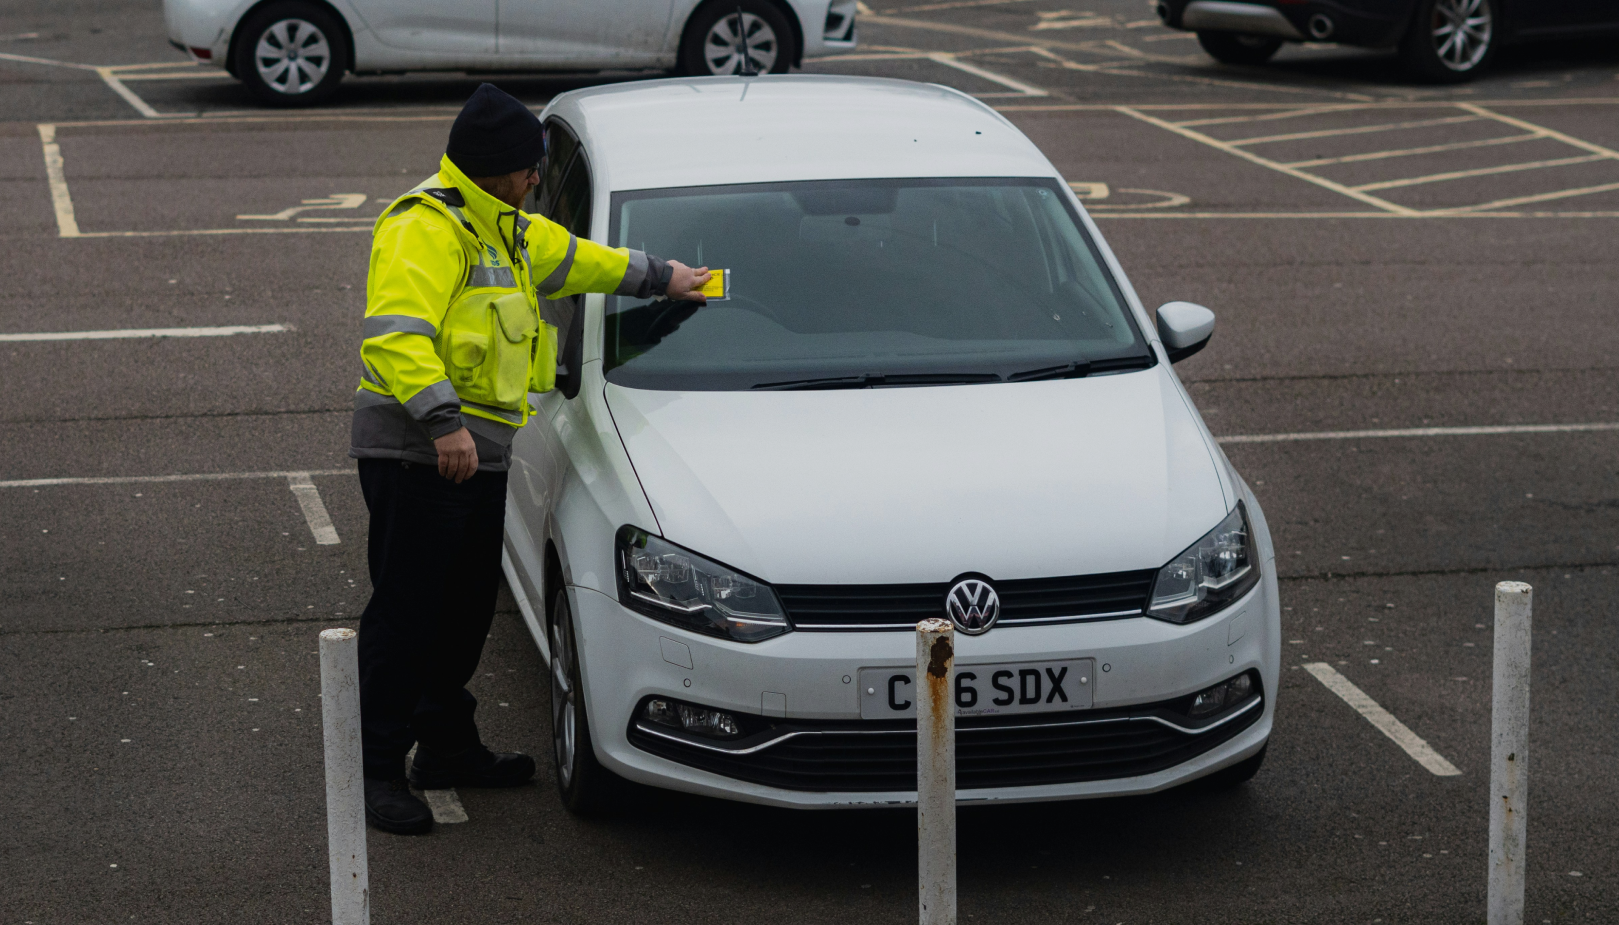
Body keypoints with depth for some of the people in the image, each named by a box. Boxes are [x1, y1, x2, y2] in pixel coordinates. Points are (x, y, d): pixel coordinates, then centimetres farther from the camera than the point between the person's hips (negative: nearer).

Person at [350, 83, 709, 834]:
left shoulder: (503, 229, 19)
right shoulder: (425, 229, -15)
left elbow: (571, 258, 37)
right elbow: (394, 335, -26)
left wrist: (660, 277, 45)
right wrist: (442, 420, -34)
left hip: (477, 454, 10)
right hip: (416, 454, -10)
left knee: (466, 608, 16)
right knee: (406, 611, -7)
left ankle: (447, 747, 29)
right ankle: (377, 769, -1)